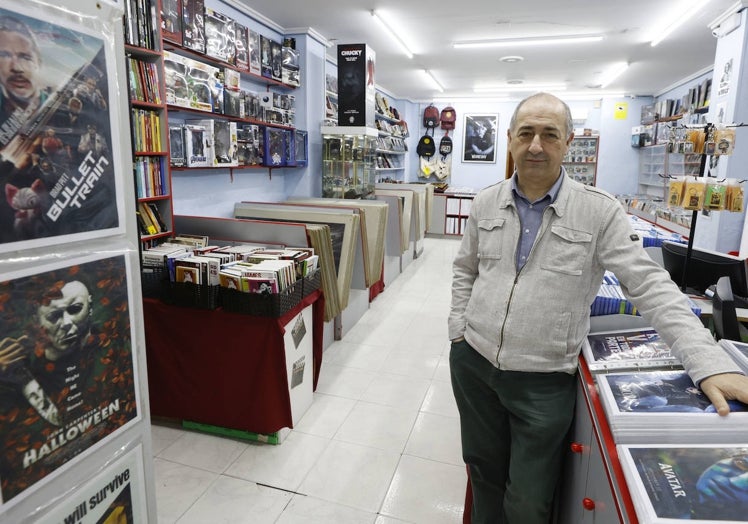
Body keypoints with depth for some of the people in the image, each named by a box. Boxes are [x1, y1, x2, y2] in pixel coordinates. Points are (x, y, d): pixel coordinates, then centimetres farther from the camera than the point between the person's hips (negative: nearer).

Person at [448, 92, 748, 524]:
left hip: (543, 379, -3)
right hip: (472, 362, 4)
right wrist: (458, 328, 6)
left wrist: (711, 363, -17)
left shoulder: (599, 211, -9)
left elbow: (651, 286, -10)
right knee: (483, 471, 22)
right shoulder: (487, 203, 2)